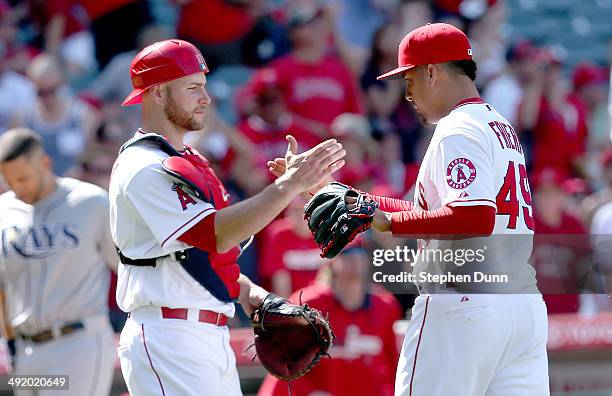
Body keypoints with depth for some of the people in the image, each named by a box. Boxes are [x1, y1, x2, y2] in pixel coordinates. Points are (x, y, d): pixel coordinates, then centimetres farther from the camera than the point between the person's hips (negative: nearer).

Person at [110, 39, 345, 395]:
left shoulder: (187, 161, 19)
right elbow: (214, 234, -24)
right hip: (169, 342, -10)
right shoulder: (145, 168, -14)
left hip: (213, 339, 10)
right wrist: (290, 185, -26)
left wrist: (245, 288, 7)